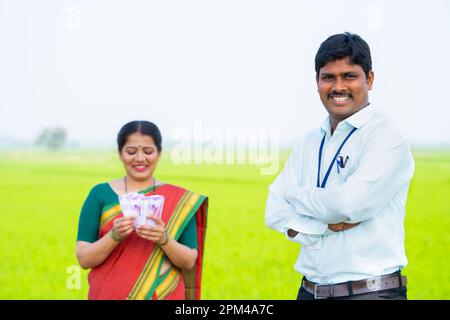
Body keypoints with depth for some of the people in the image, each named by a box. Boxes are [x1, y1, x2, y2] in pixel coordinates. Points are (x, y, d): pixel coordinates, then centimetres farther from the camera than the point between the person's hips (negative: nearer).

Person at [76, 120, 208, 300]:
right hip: (110, 295, 0)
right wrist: (114, 235, -22)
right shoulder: (100, 194, -2)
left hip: (164, 295, 0)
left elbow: (189, 261, -4)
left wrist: (164, 239, -21)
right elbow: (84, 259, -6)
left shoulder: (180, 199, -2)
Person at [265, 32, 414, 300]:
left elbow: (350, 203, -22)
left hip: (371, 292, -5)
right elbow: (275, 213, 2)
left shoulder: (387, 139, -9)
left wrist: (295, 195, -5)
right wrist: (328, 225, -14)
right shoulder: (309, 142, 9)